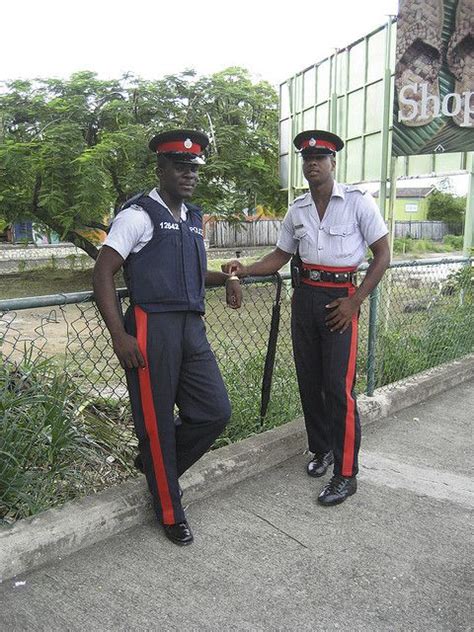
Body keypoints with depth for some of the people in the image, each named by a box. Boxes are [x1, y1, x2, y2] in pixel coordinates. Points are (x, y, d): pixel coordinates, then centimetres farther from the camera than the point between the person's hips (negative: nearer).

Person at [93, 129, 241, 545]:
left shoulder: (193, 218, 18)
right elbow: (103, 273, -9)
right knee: (157, 424, 4)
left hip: (193, 328, 7)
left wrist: (227, 278, 15)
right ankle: (170, 513, 24)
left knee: (215, 412, 6)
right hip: (151, 329, -7)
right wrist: (119, 335, -17)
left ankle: (156, 463, 32)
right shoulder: (138, 215, -4)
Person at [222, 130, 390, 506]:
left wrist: (354, 302, -12)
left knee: (339, 387, -7)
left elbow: (383, 254, -4)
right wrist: (245, 270, -1)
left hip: (340, 299, -5)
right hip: (304, 297, 5)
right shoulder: (297, 210, 9)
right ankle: (321, 449, 30)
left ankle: (346, 474, 5)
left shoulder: (358, 201, -5)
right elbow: (281, 256, 16)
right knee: (309, 382, 11)